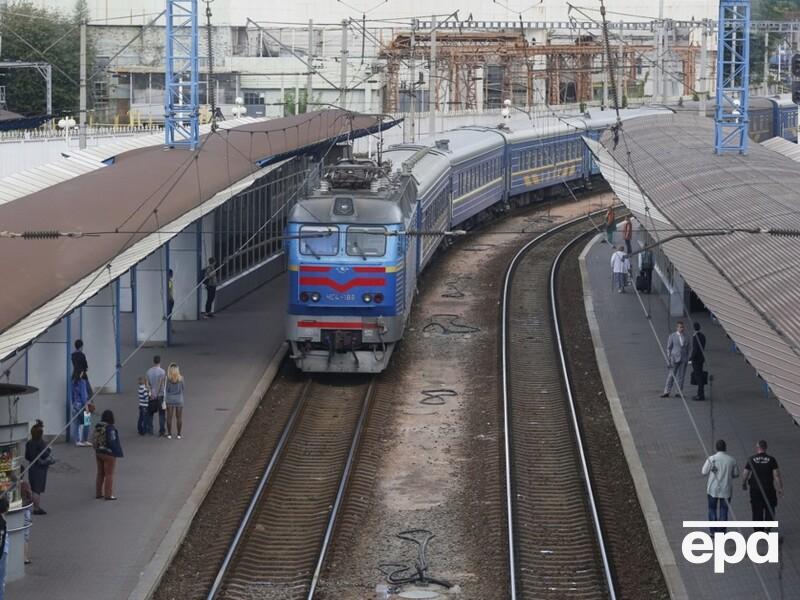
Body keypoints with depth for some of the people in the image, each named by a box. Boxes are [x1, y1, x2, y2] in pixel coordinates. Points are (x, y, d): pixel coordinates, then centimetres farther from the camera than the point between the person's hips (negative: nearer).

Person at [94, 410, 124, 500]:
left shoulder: (97, 426, 2)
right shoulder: (110, 428, -21)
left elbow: (95, 440, 6)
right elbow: (112, 442, -22)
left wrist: (97, 449, 15)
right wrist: (117, 452, -13)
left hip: (98, 452, 7)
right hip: (109, 454, -7)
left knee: (100, 473, 17)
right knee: (109, 474, 2)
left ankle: (98, 493, 23)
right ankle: (108, 494, 6)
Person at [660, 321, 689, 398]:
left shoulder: (685, 336, 6)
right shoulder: (672, 336, -2)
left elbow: (687, 348, 11)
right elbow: (668, 348, 0)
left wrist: (687, 359, 7)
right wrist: (669, 359, -6)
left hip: (683, 359, 3)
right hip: (675, 358, -3)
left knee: (681, 376, 3)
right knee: (671, 375, -3)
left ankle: (679, 392, 7)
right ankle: (666, 392, 1)